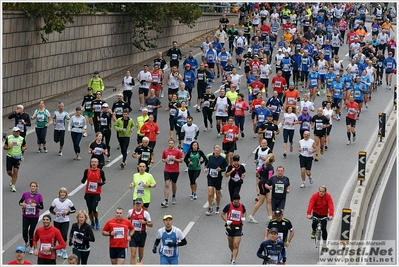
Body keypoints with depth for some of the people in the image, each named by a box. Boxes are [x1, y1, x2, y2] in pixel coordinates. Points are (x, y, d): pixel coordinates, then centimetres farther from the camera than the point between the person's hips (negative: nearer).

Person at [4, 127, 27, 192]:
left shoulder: (21, 139, 1)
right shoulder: (8, 138, 1)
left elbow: (25, 146, 14)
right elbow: (4, 147, 5)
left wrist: (24, 148, -10)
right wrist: (9, 147, -16)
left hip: (17, 157, -1)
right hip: (9, 157, 1)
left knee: (15, 171, -10)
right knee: (9, 172, 2)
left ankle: (13, 186, -4)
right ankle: (12, 178, 38)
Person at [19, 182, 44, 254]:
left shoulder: (39, 196, -8)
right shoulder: (25, 194, -5)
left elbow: (42, 207, -6)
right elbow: (20, 202, 8)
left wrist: (36, 205, -24)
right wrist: (22, 204, -15)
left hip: (34, 217, -1)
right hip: (26, 216, 1)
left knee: (31, 232, 3)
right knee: (24, 232, -2)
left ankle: (31, 247, 23)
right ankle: (26, 243, 31)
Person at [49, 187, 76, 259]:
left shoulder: (68, 201, -6)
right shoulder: (55, 201, -6)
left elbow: (74, 210, 3)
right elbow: (50, 209, 3)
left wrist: (68, 212, -15)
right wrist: (55, 213, -16)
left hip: (65, 221, -1)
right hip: (57, 221, 1)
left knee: (64, 235, -12)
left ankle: (64, 251, 3)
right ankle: (60, 249, 29)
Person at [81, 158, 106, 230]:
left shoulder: (100, 171, -2)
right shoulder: (87, 171, 2)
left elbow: (104, 180, 7)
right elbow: (83, 180, 6)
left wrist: (101, 183, -14)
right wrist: (83, 181, -18)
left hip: (96, 193, -2)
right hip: (88, 193, 2)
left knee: (94, 208, -14)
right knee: (90, 209, 6)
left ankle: (97, 221, 13)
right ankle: (92, 223, 24)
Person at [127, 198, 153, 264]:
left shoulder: (145, 213, -9)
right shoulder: (130, 211, -3)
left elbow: (151, 224, -5)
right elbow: (128, 219, 19)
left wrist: (145, 222, -23)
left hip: (142, 234, 1)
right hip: (133, 233, 0)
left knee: (141, 253, 17)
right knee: (133, 254, -10)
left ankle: (139, 261, 50)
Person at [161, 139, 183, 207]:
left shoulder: (178, 151, -6)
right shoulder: (165, 151, 3)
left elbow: (181, 160, -5)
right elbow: (163, 159, 14)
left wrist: (174, 159, -18)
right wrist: (165, 160, -9)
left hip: (175, 171, -1)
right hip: (167, 171, 1)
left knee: (174, 184, 15)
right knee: (166, 185, -9)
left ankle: (173, 197, 42)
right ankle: (166, 201, -14)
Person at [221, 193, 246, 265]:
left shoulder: (242, 206, -4)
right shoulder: (228, 206, -10)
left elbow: (244, 212, 19)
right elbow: (222, 214, 0)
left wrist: (243, 217, -2)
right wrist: (226, 221, -16)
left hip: (238, 227, 0)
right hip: (230, 226, 0)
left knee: (236, 245, -10)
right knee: (230, 244, 16)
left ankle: (233, 261, -9)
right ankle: (233, 253, 48)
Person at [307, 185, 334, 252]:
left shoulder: (328, 196, -17)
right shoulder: (315, 196, -19)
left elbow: (331, 206, -26)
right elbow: (310, 205, -28)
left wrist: (331, 215, -41)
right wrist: (309, 214, -43)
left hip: (324, 214, 1)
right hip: (316, 213, 0)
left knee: (324, 229, -4)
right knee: (314, 223, -30)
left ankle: (324, 244, 10)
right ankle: (313, 232, 4)